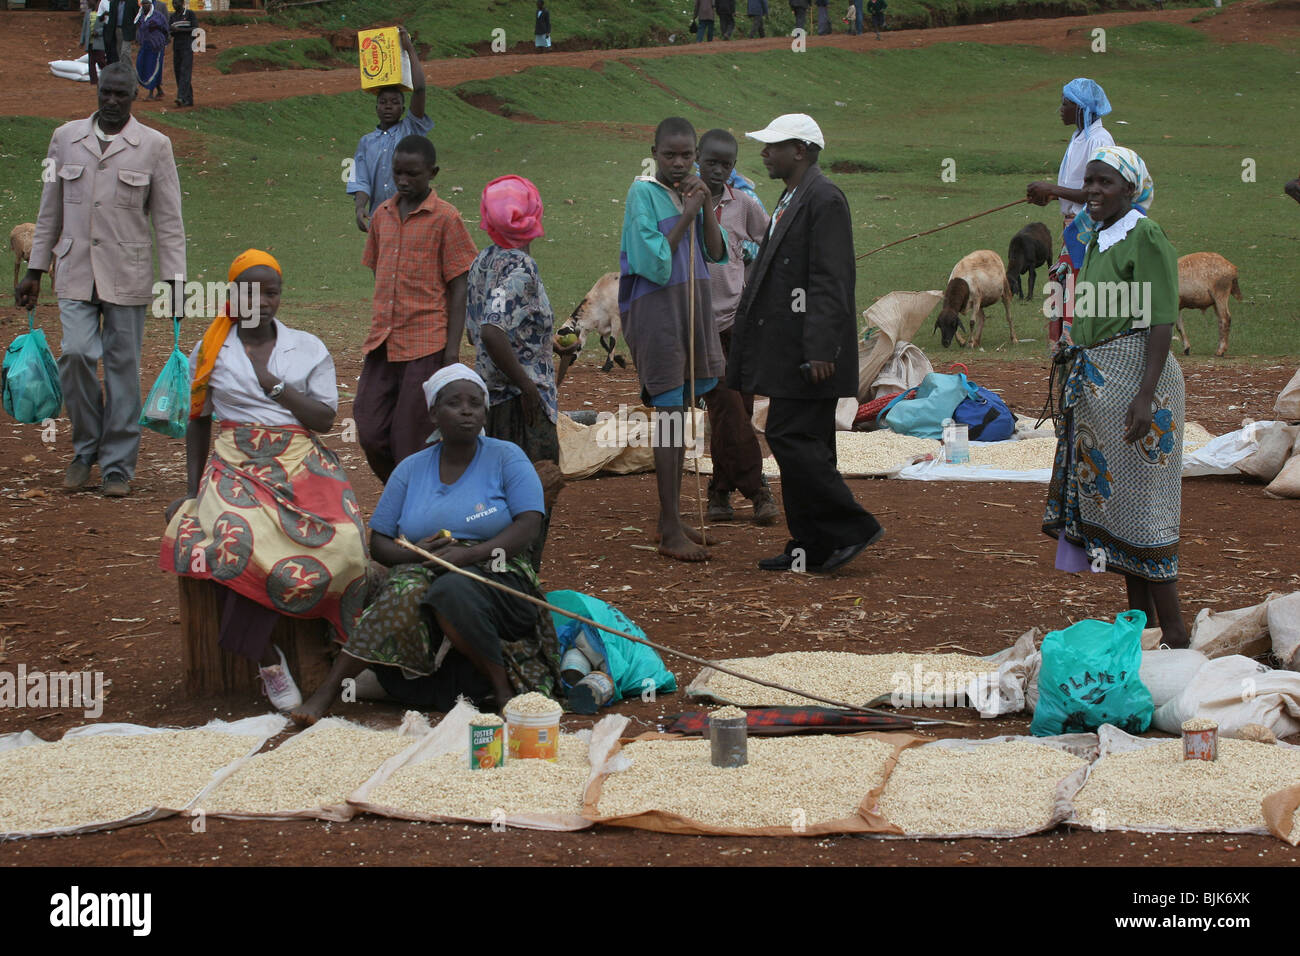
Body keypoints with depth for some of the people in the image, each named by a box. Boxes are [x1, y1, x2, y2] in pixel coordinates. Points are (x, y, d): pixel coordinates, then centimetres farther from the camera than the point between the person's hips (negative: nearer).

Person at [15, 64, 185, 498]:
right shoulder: (65, 138, 8)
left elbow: (168, 220, 2)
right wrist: (34, 270, 13)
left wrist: (174, 279, -4)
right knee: (76, 353, -13)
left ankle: (118, 467, 10)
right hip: (75, 272, 1)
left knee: (123, 365, 0)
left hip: (127, 276, -1)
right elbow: (50, 210, 14)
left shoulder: (154, 145, 1)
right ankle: (86, 448, 9)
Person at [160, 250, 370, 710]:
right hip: (237, 465, -1)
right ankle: (267, 660, -25)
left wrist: (275, 384, -4)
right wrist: (193, 490, 9)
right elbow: (197, 422, 18)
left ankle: (350, 649, -15)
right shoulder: (211, 351, 15)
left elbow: (325, 419, 6)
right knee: (242, 542, -36)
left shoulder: (308, 349, 14)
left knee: (341, 543, -32)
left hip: (302, 463, 1)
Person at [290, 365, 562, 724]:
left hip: (494, 579, -3)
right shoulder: (412, 469, 15)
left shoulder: (506, 458, 6)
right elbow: (378, 542, 12)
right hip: (423, 576, 3)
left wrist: (470, 553, -20)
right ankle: (328, 691, -35)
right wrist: (413, 554, -11)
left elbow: (528, 526, -6)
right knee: (404, 595, -33)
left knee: (453, 592, -38)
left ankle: (503, 688, -24)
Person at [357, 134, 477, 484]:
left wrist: (452, 349, -9)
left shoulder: (445, 218, -4)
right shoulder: (382, 215, 12)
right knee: (371, 435, 1)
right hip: (382, 346, 5)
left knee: (411, 442, -3)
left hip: (425, 346, -5)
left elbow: (458, 288, -4)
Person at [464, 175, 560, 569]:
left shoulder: (482, 262, 8)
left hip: (492, 398, 9)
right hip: (521, 402, -9)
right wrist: (526, 385, -21)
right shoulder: (519, 267, -18)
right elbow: (492, 333, -29)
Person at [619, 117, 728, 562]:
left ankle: (671, 517, 20)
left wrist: (705, 208, -7)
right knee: (670, 413, -9)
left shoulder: (691, 191, 10)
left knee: (680, 411, 12)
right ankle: (671, 531, -8)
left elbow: (716, 253, 6)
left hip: (692, 304, 7)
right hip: (656, 308, -7)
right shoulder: (643, 194, -10)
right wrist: (687, 214, -17)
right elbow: (653, 263, -18)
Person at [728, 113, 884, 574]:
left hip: (809, 351, -10)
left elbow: (830, 282, -20)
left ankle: (853, 528, -6)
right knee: (801, 442, 10)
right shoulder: (792, 199, 18)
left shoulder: (824, 199, -13)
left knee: (791, 437, -12)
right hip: (788, 351, 10)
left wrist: (820, 350, -25)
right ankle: (812, 547, 14)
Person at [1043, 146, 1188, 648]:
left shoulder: (1146, 238, -12)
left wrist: (1146, 395, -26)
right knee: (1109, 498, 10)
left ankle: (1173, 631, -3)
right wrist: (1072, 386, 21)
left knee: (1138, 500, -8)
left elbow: (1161, 323, -18)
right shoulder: (1096, 241, 14)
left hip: (1134, 377, -9)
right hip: (1094, 385, 9)